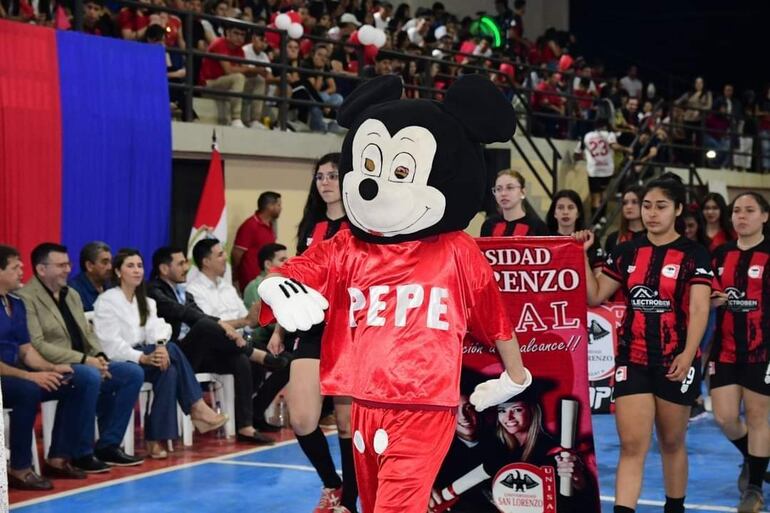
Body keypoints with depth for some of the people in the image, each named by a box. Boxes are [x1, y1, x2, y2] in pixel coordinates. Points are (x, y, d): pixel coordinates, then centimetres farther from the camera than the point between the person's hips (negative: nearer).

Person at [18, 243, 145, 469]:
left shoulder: (72, 295, 19)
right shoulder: (26, 298, -10)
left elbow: (88, 332, 20)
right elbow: (37, 345, -19)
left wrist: (99, 356, -3)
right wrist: (83, 359, -20)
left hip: (82, 364, 9)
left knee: (133, 374, -5)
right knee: (90, 375, -36)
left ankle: (108, 445, -3)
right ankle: (82, 452, -23)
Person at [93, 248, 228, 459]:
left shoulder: (146, 302, 18)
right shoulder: (106, 301, -3)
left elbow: (157, 331, 2)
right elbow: (110, 343, -14)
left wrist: (160, 347, -23)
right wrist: (143, 357, -27)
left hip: (143, 358, 6)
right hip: (118, 364, -6)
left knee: (169, 371, -28)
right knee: (172, 349, -28)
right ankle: (197, 408, -27)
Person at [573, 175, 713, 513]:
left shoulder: (693, 255, -4)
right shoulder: (627, 252, 6)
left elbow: (699, 310, -12)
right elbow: (595, 297, 9)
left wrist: (687, 355, -24)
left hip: (675, 364, -2)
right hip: (632, 360, 2)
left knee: (671, 443, 12)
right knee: (631, 446, -6)